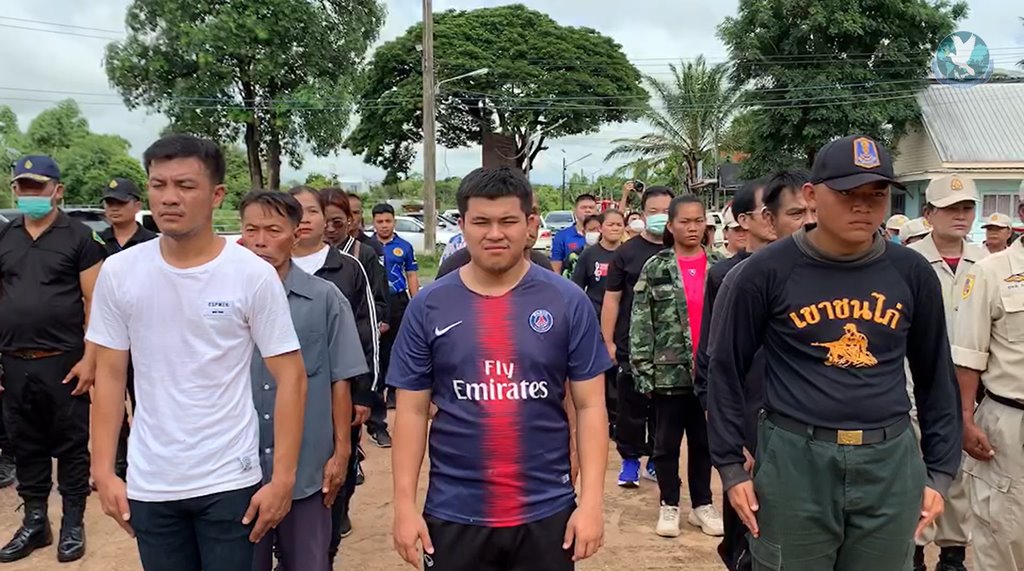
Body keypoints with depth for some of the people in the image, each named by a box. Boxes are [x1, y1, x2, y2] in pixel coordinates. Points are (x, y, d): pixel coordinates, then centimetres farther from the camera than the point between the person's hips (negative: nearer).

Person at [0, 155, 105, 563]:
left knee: (71, 445, 5)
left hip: (63, 361, -4)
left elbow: (94, 302, -6)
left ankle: (73, 524, 17)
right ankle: (34, 522, 26)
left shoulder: (79, 237, -3)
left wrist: (89, 358, -12)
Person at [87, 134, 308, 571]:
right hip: (148, 483, 3)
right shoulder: (119, 272, -1)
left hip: (230, 481, -3)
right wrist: (103, 471, 1)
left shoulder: (254, 275, -10)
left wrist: (282, 478, -11)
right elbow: (109, 376, 5)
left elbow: (290, 378, -8)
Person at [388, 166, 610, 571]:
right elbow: (412, 410, 1)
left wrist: (592, 500, -8)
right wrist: (404, 503, -3)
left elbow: (590, 405, -3)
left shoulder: (568, 302, -5)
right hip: (454, 513, 1)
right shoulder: (428, 306, -3)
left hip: (547, 511, 0)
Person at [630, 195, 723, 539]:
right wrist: (642, 370, -9)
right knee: (667, 441, 8)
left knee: (704, 440, 13)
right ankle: (669, 505, 23)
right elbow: (640, 323, -4)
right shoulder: (655, 268, -2)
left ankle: (702, 504, 27)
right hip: (668, 370, -2)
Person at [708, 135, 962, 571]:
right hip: (794, 460, -3)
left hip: (891, 464, 3)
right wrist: (731, 467, -2)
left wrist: (940, 471, 9)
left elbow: (935, 376, 11)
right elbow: (726, 370, -1)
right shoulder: (767, 271, -7)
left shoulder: (912, 273, 2)